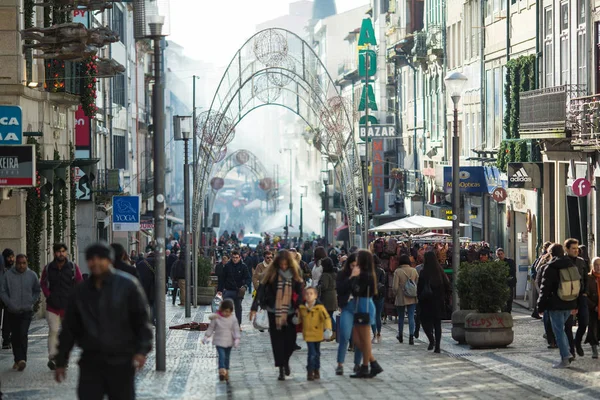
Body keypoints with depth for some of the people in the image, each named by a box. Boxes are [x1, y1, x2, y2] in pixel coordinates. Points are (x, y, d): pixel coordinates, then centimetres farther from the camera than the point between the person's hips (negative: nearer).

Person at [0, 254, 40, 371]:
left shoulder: (32, 275, 2)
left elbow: (37, 291, 13)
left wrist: (32, 302, 1)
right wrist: (10, 304, -8)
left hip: (26, 312, -1)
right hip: (12, 312, 1)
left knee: (23, 335, -15)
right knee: (15, 336, 8)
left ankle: (22, 359, -17)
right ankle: (18, 360, 19)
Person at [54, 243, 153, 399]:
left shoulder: (127, 285, -3)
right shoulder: (80, 292, 9)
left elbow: (142, 320, -3)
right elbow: (69, 329, 15)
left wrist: (142, 350, -13)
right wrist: (61, 362, 14)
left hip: (121, 362, -3)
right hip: (91, 361, 3)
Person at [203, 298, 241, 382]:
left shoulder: (233, 319, -4)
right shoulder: (216, 318, -6)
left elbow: (236, 329, -2)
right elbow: (211, 328, 3)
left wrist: (237, 339, -13)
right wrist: (206, 337, 1)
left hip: (229, 342, 2)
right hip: (219, 341, -2)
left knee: (226, 357, 13)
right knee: (221, 356, -17)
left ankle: (226, 372, 23)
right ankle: (222, 371, -24)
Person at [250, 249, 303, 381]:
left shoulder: (295, 273, 1)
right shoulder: (271, 273, -5)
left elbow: (300, 291, 4)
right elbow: (261, 289, -8)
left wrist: (299, 307, -7)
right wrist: (254, 308, -15)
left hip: (290, 312, 1)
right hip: (274, 312, -1)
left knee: (290, 340, 2)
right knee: (277, 340, 1)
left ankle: (286, 360, 31)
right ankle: (281, 369, 8)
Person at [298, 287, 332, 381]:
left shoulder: (319, 307, -15)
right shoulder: (302, 308, -4)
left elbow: (326, 318, -19)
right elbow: (300, 318, 13)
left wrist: (328, 329, -30)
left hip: (318, 334, 0)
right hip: (308, 334, 0)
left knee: (317, 353, 15)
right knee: (312, 353, -10)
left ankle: (316, 370, 32)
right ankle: (310, 372, 2)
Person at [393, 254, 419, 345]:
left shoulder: (397, 271, -12)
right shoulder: (414, 271, -2)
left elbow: (395, 287, -13)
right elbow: (418, 283, 4)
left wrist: (396, 293, 6)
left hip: (401, 298, -2)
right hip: (412, 299, 2)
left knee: (401, 317, 14)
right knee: (411, 317, 1)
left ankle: (400, 336, 28)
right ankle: (411, 337, -10)